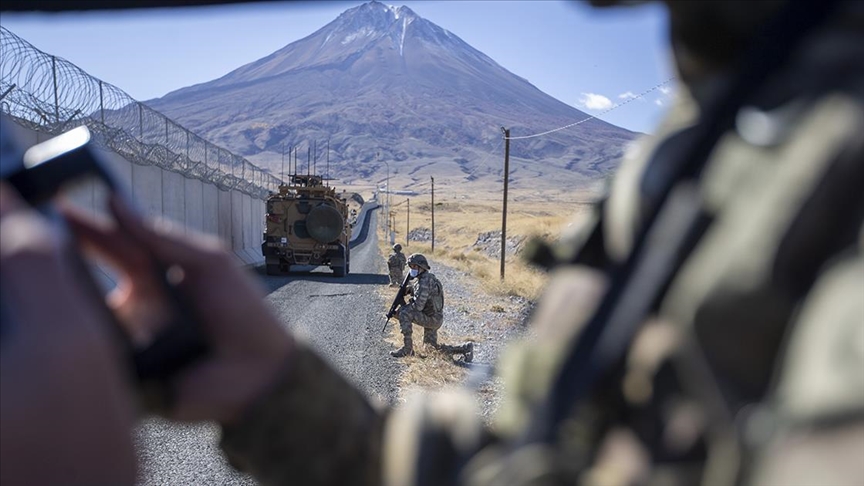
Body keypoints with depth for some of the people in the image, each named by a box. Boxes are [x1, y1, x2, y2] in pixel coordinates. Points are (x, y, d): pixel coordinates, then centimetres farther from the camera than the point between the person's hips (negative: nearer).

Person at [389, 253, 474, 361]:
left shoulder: (425, 281, -21)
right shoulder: (429, 277, 10)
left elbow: (418, 306, -25)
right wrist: (411, 290, 4)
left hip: (432, 318, -10)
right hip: (434, 318, 10)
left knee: (404, 313, -21)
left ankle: (407, 347, -14)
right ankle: (465, 348, 21)